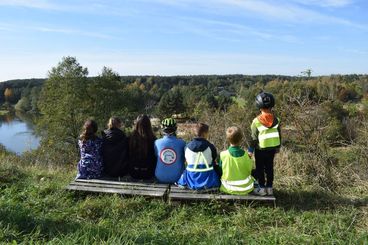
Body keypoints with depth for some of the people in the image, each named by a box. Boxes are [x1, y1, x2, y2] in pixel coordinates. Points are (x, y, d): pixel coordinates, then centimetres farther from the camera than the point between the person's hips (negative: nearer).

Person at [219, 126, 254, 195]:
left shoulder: (223, 154, -20)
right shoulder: (245, 154, -18)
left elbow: (220, 171, -6)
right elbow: (250, 168, -4)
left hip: (228, 188, 1)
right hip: (245, 189, -1)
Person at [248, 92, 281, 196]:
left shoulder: (256, 121, -17)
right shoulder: (276, 120, -4)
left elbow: (254, 137, -12)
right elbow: (279, 135, 6)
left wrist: (250, 150, -2)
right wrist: (277, 147, 19)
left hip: (260, 149, -4)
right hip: (272, 148, 4)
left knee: (260, 168, 9)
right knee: (269, 168, 15)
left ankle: (262, 188, 15)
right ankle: (269, 187, 24)